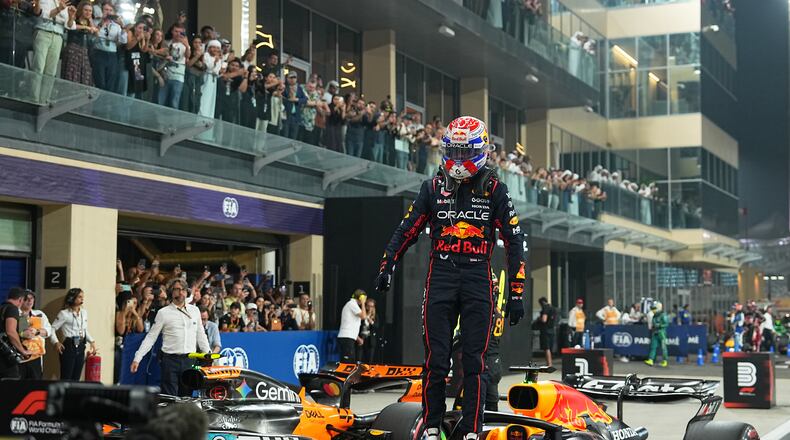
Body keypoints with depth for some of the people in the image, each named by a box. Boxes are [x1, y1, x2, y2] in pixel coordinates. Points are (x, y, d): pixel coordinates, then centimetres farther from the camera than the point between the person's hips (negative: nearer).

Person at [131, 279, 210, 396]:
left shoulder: (195, 311, 11)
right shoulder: (163, 313, 1)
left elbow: (200, 335, 17)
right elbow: (151, 337, 1)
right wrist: (137, 358, -5)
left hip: (189, 360, 3)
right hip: (170, 360, -3)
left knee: (187, 396, 5)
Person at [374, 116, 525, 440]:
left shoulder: (494, 189, 1)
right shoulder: (434, 187, 7)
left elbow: (514, 241, 1)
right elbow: (407, 229, 12)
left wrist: (516, 293, -4)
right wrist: (386, 266, 3)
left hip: (478, 280, -1)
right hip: (440, 277, 1)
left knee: (474, 362, 1)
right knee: (436, 360, 1)